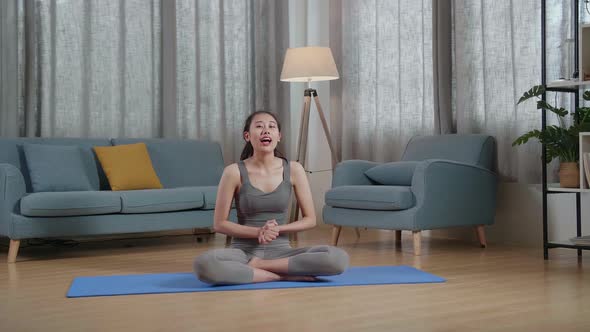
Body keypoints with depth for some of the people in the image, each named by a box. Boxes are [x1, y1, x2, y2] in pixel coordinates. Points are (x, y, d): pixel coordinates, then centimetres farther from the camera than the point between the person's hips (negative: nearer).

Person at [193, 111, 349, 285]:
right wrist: (258, 232, -16)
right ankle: (283, 275, -21)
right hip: (244, 250, -2)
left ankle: (258, 266, -15)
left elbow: (310, 219, 4)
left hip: (279, 250, 2)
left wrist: (278, 229, -12)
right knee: (204, 264, -36)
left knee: (339, 258, -25)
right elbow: (219, 224, -3)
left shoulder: (293, 169, -2)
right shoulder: (234, 172, -7)